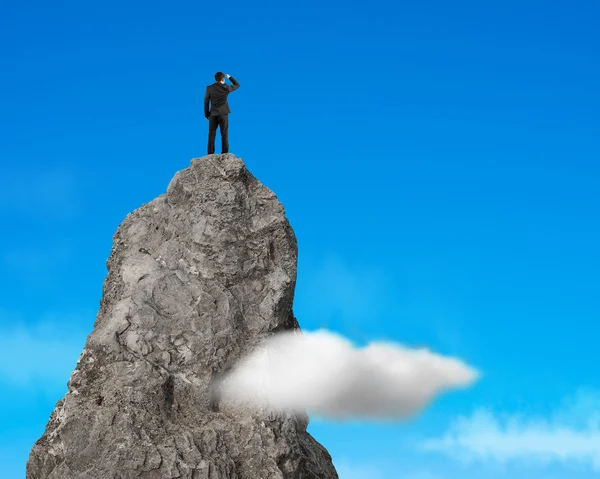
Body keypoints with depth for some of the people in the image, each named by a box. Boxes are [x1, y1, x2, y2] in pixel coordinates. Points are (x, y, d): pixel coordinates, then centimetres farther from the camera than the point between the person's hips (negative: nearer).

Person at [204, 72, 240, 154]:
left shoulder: (209, 88, -2)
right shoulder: (226, 88, -4)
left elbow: (206, 102, 0)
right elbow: (237, 85, 14)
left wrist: (206, 114, 9)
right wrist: (229, 77, 20)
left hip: (213, 114, 1)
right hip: (223, 114, -1)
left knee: (211, 135, 4)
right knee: (224, 135, 2)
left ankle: (210, 154, -1)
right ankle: (224, 154, -2)